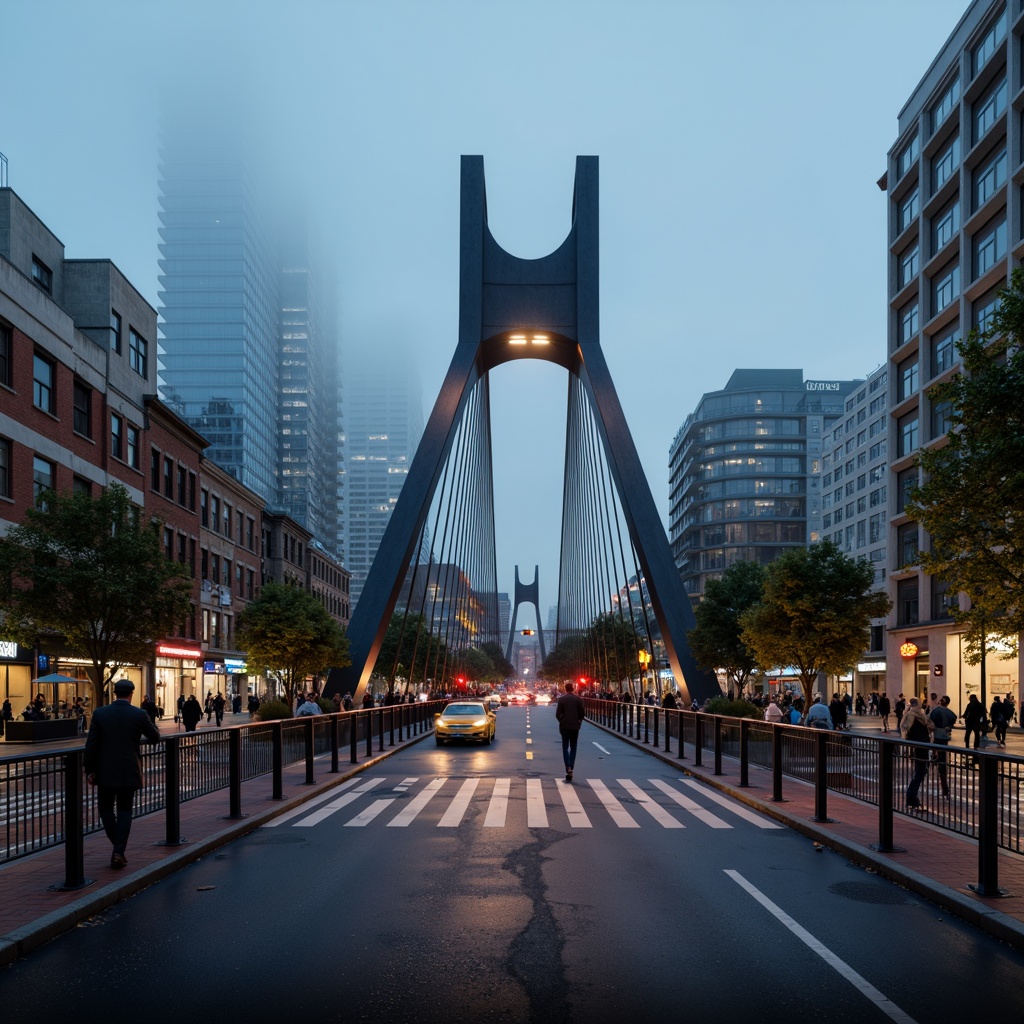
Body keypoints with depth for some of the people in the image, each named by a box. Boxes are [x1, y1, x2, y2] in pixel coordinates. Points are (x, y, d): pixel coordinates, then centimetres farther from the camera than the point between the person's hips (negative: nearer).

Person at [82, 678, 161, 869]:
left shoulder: (100, 713, -4)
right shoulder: (139, 715, -7)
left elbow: (91, 744, -5)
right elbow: (155, 738, 5)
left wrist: (89, 770, 2)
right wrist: (150, 721, 22)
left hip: (105, 771, 0)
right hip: (129, 772, 0)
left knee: (105, 808, 17)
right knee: (124, 812, 9)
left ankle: (118, 847, 14)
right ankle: (118, 852, 3)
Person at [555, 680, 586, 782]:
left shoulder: (561, 699, -6)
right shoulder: (578, 699, -3)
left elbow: (558, 714, -7)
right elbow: (582, 713, -2)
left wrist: (562, 721, 9)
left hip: (564, 726, -1)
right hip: (575, 726, 1)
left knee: (565, 747, 6)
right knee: (573, 748, 12)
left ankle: (568, 767, -12)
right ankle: (571, 768, 4)